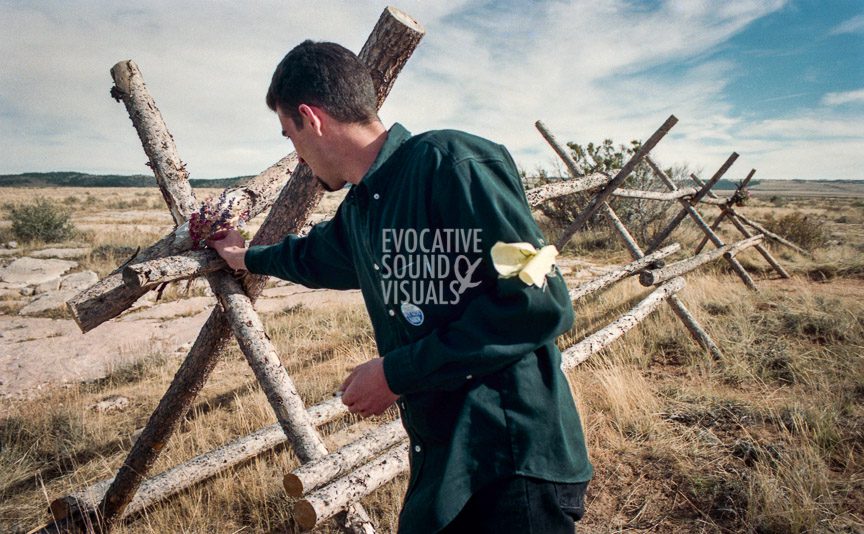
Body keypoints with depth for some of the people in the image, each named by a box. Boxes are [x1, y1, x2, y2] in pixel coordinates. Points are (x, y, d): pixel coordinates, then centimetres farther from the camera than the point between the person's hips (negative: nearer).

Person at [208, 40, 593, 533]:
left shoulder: (451, 161, -18)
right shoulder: (357, 211, 9)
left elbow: (540, 303, -23)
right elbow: (313, 256, 32)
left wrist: (398, 371, -17)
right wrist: (246, 258, 47)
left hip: (516, 462, -7)